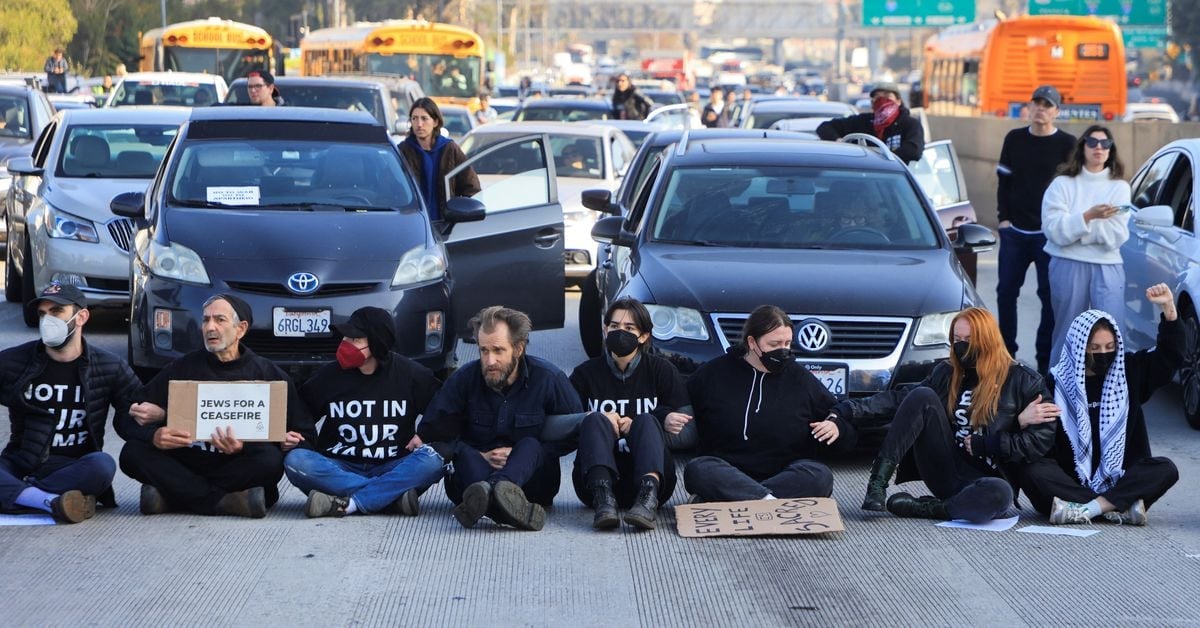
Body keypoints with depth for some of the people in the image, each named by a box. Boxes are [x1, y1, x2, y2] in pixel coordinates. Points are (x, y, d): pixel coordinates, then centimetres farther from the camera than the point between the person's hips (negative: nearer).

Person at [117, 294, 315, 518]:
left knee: (270, 459, -33)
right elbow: (125, 418, 4)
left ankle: (168, 498, -26)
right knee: (133, 453, -23)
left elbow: (306, 436, -3)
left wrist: (243, 448, -22)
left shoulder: (269, 374, 5)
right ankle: (229, 501, -27)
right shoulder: (183, 368, 9)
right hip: (185, 466, 2)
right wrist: (154, 436, -22)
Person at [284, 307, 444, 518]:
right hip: (339, 468, 1)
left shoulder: (410, 375, 1)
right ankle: (394, 497, -32)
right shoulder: (329, 376, 2)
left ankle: (345, 504, -34)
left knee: (431, 461, -31)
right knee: (295, 461, -29)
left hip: (392, 469, -1)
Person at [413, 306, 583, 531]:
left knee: (530, 445, -31)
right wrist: (481, 457, -10)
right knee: (465, 454, -32)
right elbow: (433, 433, 1)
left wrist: (520, 454, -8)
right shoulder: (464, 379, 1)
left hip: (533, 478, 0)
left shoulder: (548, 378, -2)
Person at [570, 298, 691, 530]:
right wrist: (600, 423, -15)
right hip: (598, 476, 0)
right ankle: (603, 500, -52)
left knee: (646, 421, -26)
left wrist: (637, 428, -10)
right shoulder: (585, 374, 14)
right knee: (595, 420, -24)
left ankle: (648, 498, -54)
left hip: (648, 475, 0)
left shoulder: (662, 371, 12)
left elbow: (689, 432, 1)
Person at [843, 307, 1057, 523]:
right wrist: (844, 411, -8)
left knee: (999, 494, -41)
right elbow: (898, 399, 4)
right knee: (923, 396, -17)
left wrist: (981, 445, -9)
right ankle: (878, 484, -27)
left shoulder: (1023, 381, -1)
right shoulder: (947, 373, 11)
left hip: (987, 478, -3)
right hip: (947, 472, 3)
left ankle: (920, 508, -22)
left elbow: (1041, 440, -8)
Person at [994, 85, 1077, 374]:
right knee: (1006, 291, 5)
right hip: (1015, 231, 4)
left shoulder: (1067, 144, -3)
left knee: (1050, 296, -2)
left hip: (1049, 233, -4)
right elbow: (1004, 181, 13)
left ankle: (1046, 359, 3)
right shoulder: (1014, 139, 8)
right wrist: (1004, 218, 4)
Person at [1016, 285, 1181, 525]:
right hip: (1071, 481, -2)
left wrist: (1168, 307, -8)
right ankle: (1120, 508, -39)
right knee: (1032, 472, -32)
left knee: (1166, 469, -24)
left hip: (1118, 480, 2)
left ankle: (1084, 509, -34)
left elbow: (1170, 355, 5)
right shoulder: (1058, 382, -1)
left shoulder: (1129, 372, 9)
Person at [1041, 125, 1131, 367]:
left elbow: (1117, 235, -4)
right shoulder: (1062, 184, 4)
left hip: (1108, 267, 1)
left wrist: (1075, 227, -8)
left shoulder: (1120, 187, 7)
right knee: (1067, 332, 6)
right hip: (1068, 265, -1)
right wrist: (1088, 216, -20)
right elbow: (1053, 229, -9)